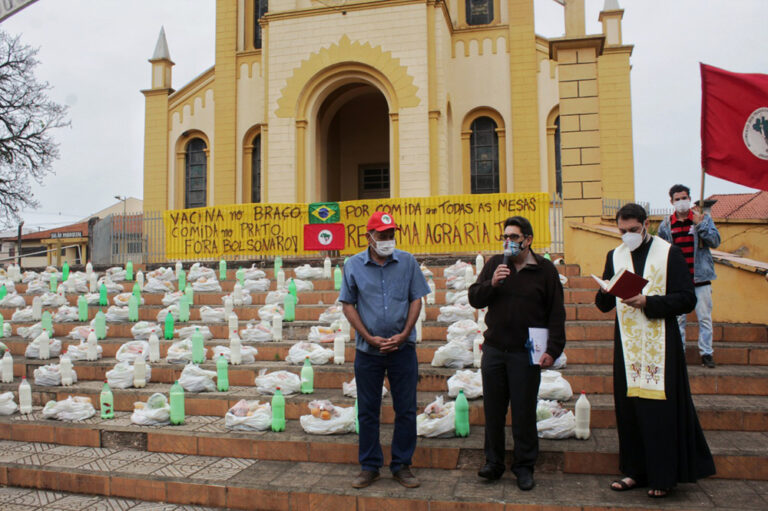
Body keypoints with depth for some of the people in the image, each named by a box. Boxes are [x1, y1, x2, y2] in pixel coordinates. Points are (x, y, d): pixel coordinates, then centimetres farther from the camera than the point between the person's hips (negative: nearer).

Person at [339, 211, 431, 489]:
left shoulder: (407, 262, 0)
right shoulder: (353, 265, -1)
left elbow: (416, 299, 3)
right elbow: (348, 305, 1)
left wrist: (403, 334, -8)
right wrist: (370, 337, -8)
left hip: (403, 348, 0)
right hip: (367, 350, 0)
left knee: (406, 410, 6)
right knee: (367, 411, 9)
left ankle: (402, 465, 21)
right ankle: (369, 466, 23)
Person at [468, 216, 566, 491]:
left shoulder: (545, 269, 0)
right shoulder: (495, 264, 7)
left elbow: (556, 313, 0)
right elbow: (474, 299, 5)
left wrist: (553, 349, -7)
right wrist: (492, 284, -14)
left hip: (526, 354, -3)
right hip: (494, 350, 3)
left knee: (524, 413, 5)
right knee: (493, 411, 10)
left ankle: (524, 466, 20)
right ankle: (493, 463, 23)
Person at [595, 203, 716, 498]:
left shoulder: (669, 253, -2)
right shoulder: (615, 257, 10)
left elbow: (687, 299, -7)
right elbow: (603, 305, 9)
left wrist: (648, 302, -19)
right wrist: (607, 293, -15)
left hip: (660, 344, -4)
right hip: (627, 344, 4)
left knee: (660, 410, -1)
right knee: (629, 408, 7)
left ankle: (663, 476, 12)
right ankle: (636, 471, 19)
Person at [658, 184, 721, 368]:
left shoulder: (703, 219, 3)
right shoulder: (666, 225, 6)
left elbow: (715, 241, -7)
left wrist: (700, 225, -18)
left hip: (700, 278, -1)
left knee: (705, 317, 2)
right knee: (678, 319, 5)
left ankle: (706, 353, 12)